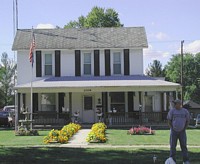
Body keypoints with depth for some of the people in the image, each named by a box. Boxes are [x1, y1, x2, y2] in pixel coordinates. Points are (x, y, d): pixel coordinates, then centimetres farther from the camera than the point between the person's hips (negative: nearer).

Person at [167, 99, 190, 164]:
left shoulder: (185, 111, -1)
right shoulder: (172, 111, -3)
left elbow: (187, 121, 7)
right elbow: (169, 121, 2)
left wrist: (184, 129, -1)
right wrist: (172, 129, -5)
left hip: (182, 131, 0)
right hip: (174, 131, 0)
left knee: (184, 145, -1)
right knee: (173, 146, 1)